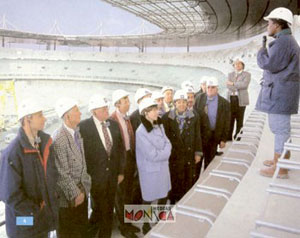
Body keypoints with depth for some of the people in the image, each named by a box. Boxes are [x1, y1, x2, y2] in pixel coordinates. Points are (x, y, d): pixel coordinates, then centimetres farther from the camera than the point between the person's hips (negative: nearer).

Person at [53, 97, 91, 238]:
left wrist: (85, 184, 8)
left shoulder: (76, 132, 1)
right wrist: (75, 193, -15)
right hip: (68, 194, -7)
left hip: (81, 188, 7)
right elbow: (63, 173, -22)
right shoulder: (59, 138, -26)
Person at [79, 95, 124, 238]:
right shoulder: (84, 126, -12)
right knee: (98, 209, 7)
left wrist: (120, 171, 7)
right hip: (95, 175, -5)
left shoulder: (113, 124, 3)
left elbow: (120, 149, 7)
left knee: (109, 210, 16)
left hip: (112, 174, 5)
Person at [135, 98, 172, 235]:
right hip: (150, 170, -6)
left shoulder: (159, 126, 0)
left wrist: (162, 153, -16)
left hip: (163, 167, 6)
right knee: (149, 199, 12)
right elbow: (153, 155, -22)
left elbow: (167, 144, 1)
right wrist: (165, 153, -8)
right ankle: (146, 225, 35)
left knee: (164, 196, 19)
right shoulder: (141, 132, -22)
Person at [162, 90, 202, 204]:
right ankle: (173, 201, 27)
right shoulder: (167, 117, -5)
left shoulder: (194, 116, 1)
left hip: (189, 154, 2)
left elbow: (197, 136, 4)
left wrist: (198, 152, 3)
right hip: (173, 155, -2)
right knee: (174, 180, 8)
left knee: (189, 179, 10)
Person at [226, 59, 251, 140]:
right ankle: (229, 137, 5)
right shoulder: (230, 74, 17)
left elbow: (244, 84, -12)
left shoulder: (247, 74, 6)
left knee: (240, 119, -1)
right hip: (231, 99, 3)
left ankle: (238, 136, 6)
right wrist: (238, 88, -13)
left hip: (241, 100, -3)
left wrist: (233, 83, -8)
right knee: (230, 118, 0)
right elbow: (228, 85, 1)